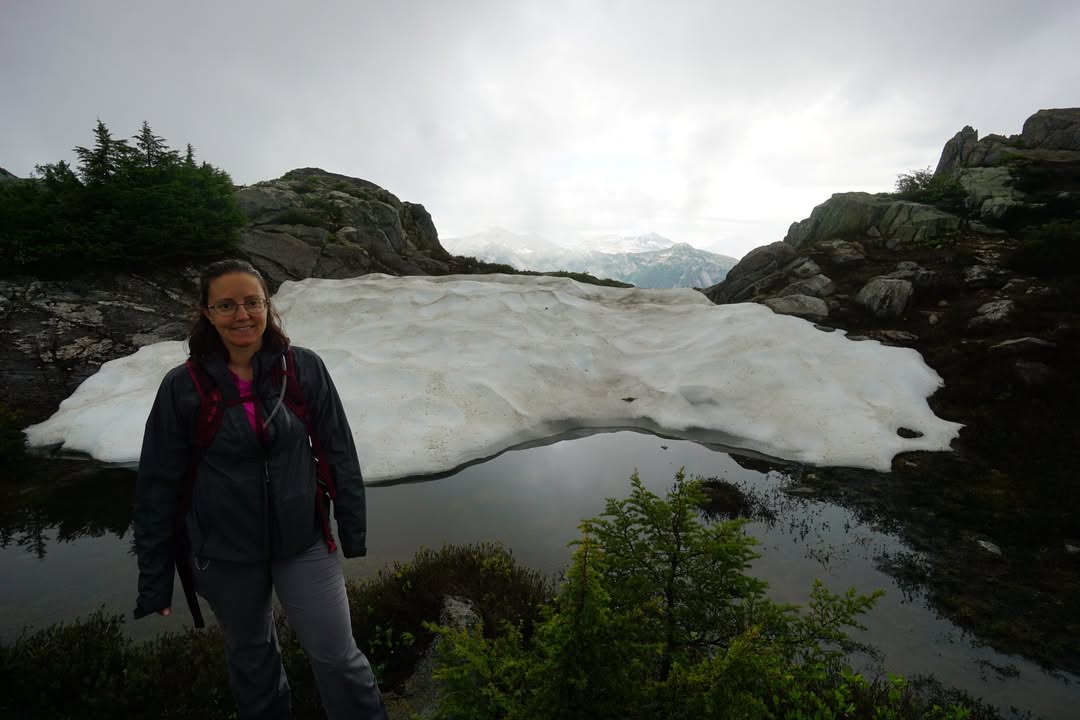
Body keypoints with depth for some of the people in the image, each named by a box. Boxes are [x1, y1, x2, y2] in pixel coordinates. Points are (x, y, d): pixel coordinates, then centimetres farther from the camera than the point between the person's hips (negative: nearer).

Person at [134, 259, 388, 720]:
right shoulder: (182, 387, -11)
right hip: (224, 553, 1)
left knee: (337, 656, 5)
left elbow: (340, 454, -4)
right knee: (249, 655, 23)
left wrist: (353, 531, 0)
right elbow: (158, 484, -4)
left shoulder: (304, 368, -11)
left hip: (303, 541, -1)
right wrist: (154, 577, 0)